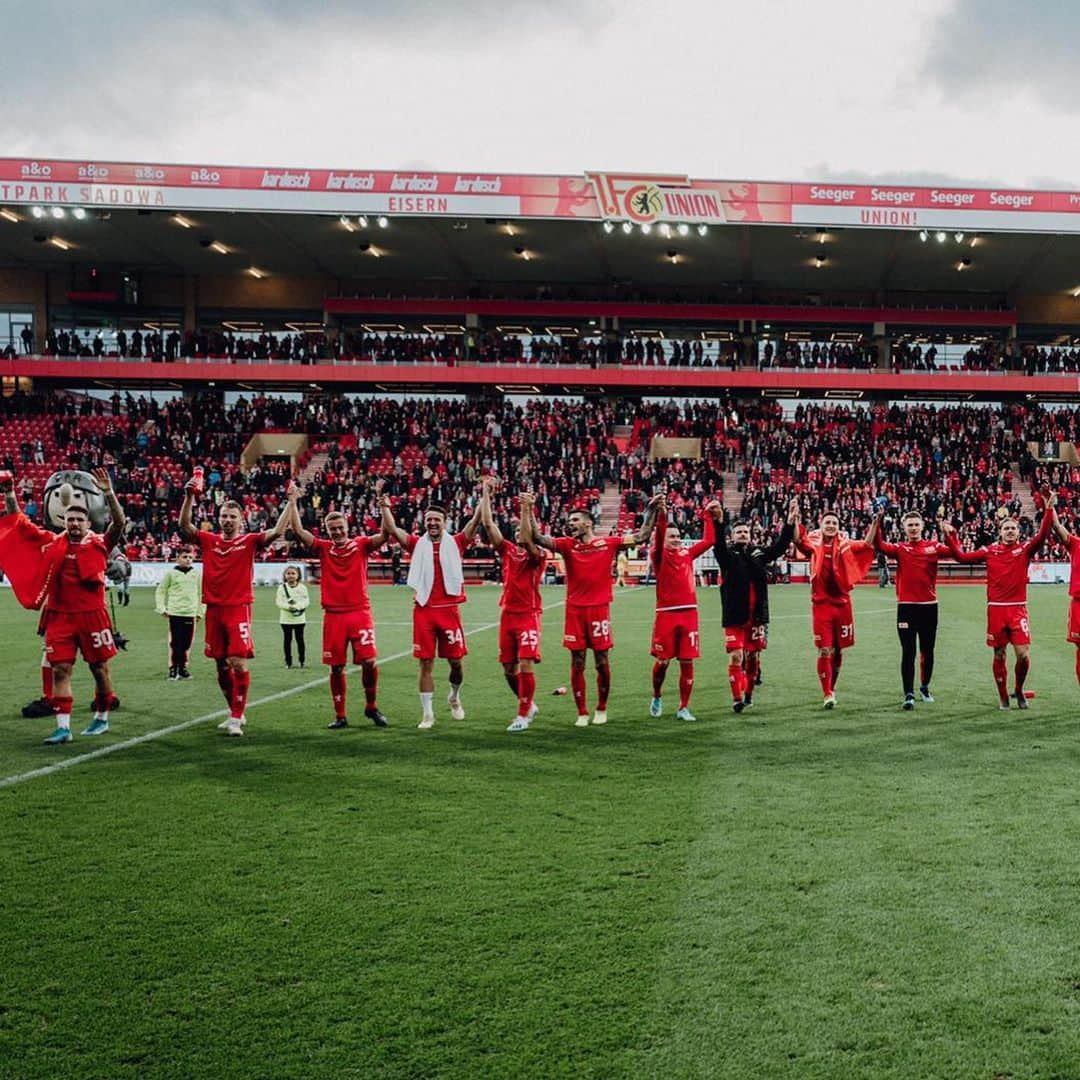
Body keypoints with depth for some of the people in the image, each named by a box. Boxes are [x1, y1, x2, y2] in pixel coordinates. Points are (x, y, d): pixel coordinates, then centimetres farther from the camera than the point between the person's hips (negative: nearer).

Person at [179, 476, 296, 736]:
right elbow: (185, 525, -1)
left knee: (239, 663, -12)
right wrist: (189, 497, -12)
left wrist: (290, 502, -14)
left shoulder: (249, 541, 1)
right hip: (214, 609, 4)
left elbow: (277, 531, -11)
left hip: (239, 609, -4)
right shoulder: (208, 541, 9)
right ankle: (235, 713, 24)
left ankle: (236, 717, -5)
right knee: (221, 665, 11)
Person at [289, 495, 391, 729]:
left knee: (369, 662, -8)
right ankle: (340, 716, 16)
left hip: (360, 612, -1)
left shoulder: (361, 545, 5)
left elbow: (384, 535, -9)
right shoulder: (323, 548, 8)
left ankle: (371, 707, 15)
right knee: (336, 667, 5)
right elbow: (299, 531, 0)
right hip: (333, 615, 1)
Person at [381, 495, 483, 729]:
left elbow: (475, 523, -5)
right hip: (424, 610, 0)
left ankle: (454, 697, 36)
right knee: (426, 663, 2)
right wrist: (384, 505, -11)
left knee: (456, 661, 7)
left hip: (449, 610, 0)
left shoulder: (455, 543, 5)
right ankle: (427, 714, 10)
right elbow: (392, 529, -2)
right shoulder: (417, 544, 7)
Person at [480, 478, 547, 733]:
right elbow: (488, 523, 4)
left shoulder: (538, 555, -4)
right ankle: (529, 705, 30)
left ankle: (523, 715, -1)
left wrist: (526, 509, -29)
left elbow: (527, 541, -25)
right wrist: (485, 493, 0)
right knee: (509, 668, 9)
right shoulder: (508, 550, 9)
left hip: (529, 615, -5)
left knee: (526, 665, -12)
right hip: (507, 614, 5)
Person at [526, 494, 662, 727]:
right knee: (577, 663, 3)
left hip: (599, 609, -1)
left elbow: (641, 537, 3)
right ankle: (582, 713, 13)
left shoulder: (608, 543, 1)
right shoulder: (567, 545, 4)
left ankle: (601, 709, 23)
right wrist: (528, 512, -13)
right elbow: (536, 538, -5)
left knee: (602, 662, 6)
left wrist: (652, 510, 0)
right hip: (575, 610, 1)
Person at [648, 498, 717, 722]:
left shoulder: (687, 554, 14)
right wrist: (661, 516, -31)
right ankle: (657, 698, 28)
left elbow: (709, 541, 16)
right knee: (662, 661, 2)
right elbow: (658, 539, -18)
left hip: (689, 613, 3)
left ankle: (683, 708, 9)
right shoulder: (659, 556, 1)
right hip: (666, 613, -3)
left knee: (687, 662, 1)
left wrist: (707, 515, 18)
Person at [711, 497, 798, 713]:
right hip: (734, 617, -4)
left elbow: (780, 545, 5)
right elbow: (719, 545, -20)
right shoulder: (728, 555, -1)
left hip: (757, 617, 4)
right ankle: (737, 698, -6)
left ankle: (748, 694, 26)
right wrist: (718, 522, -39)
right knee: (736, 657, -9)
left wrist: (791, 520, -7)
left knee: (753, 657, 12)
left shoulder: (759, 554, 11)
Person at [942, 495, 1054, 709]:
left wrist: (1049, 510, -21)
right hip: (995, 609, 1)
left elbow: (1042, 535, -12)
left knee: (1023, 654, -8)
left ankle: (1019, 690, 18)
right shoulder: (990, 551, 6)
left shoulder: (1025, 549, 4)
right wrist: (950, 536, -1)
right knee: (999, 655, 7)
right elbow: (961, 557, 5)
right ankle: (1003, 697, 20)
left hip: (1018, 609, -1)